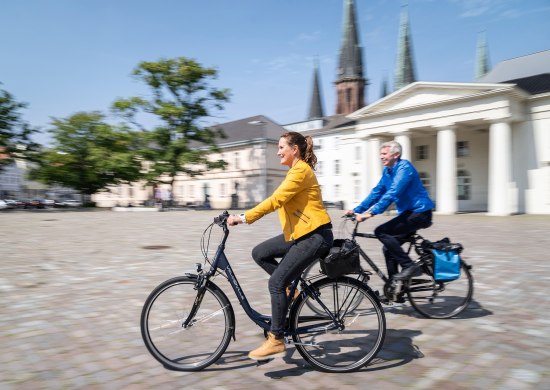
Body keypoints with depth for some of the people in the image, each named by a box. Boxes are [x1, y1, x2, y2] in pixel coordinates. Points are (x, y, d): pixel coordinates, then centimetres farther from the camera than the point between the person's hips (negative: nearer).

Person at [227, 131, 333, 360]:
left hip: (315, 236, -10)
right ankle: (290, 288, 15)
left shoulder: (301, 170, -14)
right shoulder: (296, 170, 19)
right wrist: (246, 216, 11)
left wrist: (243, 218, -23)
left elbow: (275, 200, -23)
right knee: (259, 253, 6)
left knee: (276, 282, -12)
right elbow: (279, 201, 17)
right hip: (300, 233, 10)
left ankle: (276, 341, -2)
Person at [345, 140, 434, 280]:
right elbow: (376, 192, 11)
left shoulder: (404, 167, -16)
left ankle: (409, 266, -14)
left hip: (420, 212, -9)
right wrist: (357, 210, 3)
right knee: (388, 248, 5)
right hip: (409, 212, 9)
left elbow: (392, 194, -27)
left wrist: (371, 213, -33)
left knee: (381, 232, -19)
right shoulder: (387, 171, 11)